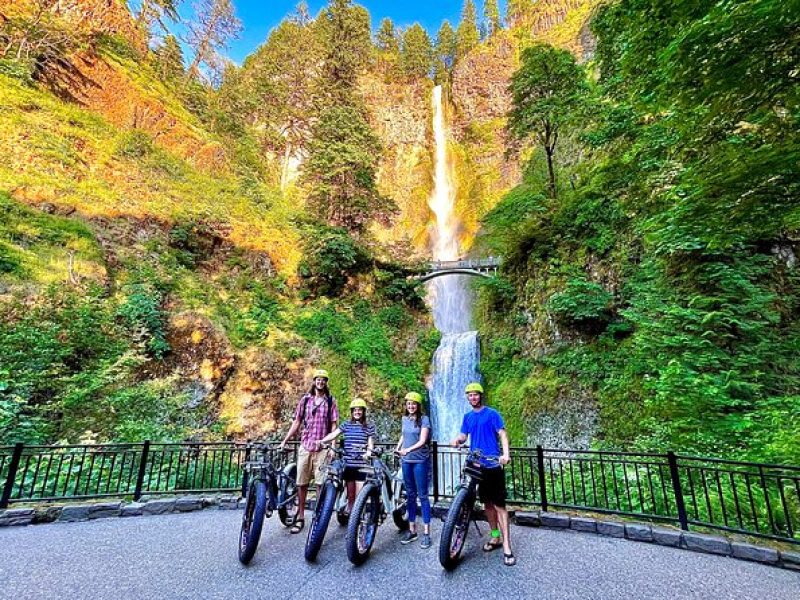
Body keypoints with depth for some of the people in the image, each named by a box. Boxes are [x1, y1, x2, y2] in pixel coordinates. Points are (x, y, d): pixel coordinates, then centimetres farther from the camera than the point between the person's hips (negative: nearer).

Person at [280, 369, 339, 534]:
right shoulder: (305, 399, 6)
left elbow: (333, 424, 1)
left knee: (321, 483, -1)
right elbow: (297, 421, 10)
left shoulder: (330, 401, 2)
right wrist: (285, 440, 6)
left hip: (322, 447, -2)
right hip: (305, 446, 2)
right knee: (301, 483, 7)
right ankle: (300, 517, 20)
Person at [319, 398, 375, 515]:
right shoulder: (346, 425, 6)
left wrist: (368, 452, -21)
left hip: (361, 465, -1)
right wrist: (321, 441, -22)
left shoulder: (369, 427, 4)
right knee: (350, 495, 11)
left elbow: (370, 443, 0)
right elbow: (333, 434, -6)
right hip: (348, 464, 2)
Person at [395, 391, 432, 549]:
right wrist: (398, 447, 3)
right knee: (410, 495, 13)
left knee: (422, 495, 1)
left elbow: (422, 441, -15)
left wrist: (408, 449, -27)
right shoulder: (404, 419, 7)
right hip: (406, 461, 5)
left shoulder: (424, 419, -8)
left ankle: (426, 533, 10)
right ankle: (412, 530, 24)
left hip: (420, 461, -5)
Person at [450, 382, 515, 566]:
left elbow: (502, 434, -11)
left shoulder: (492, 413, -5)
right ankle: (495, 536, 30)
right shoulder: (467, 417, 11)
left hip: (493, 464, -5)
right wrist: (458, 440, -12)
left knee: (499, 504, -5)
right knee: (487, 502, 15)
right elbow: (464, 435, 11)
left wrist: (506, 454, -26)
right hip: (477, 465, 5)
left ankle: (506, 546, 0)